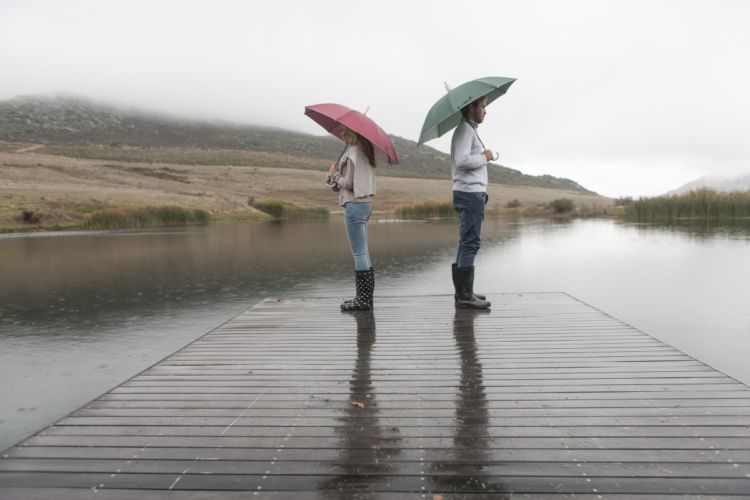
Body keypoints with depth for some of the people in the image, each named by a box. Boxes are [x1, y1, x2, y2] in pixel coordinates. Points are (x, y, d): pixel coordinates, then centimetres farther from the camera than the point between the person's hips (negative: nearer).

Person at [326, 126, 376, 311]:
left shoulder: (353, 152, -12)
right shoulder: (364, 151, 15)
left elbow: (348, 183, -16)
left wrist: (335, 175, 2)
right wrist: (336, 176, 5)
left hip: (355, 205, -10)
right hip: (365, 203, 10)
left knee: (359, 253, -6)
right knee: (363, 252, 12)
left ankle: (363, 299, 0)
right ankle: (365, 296, 19)